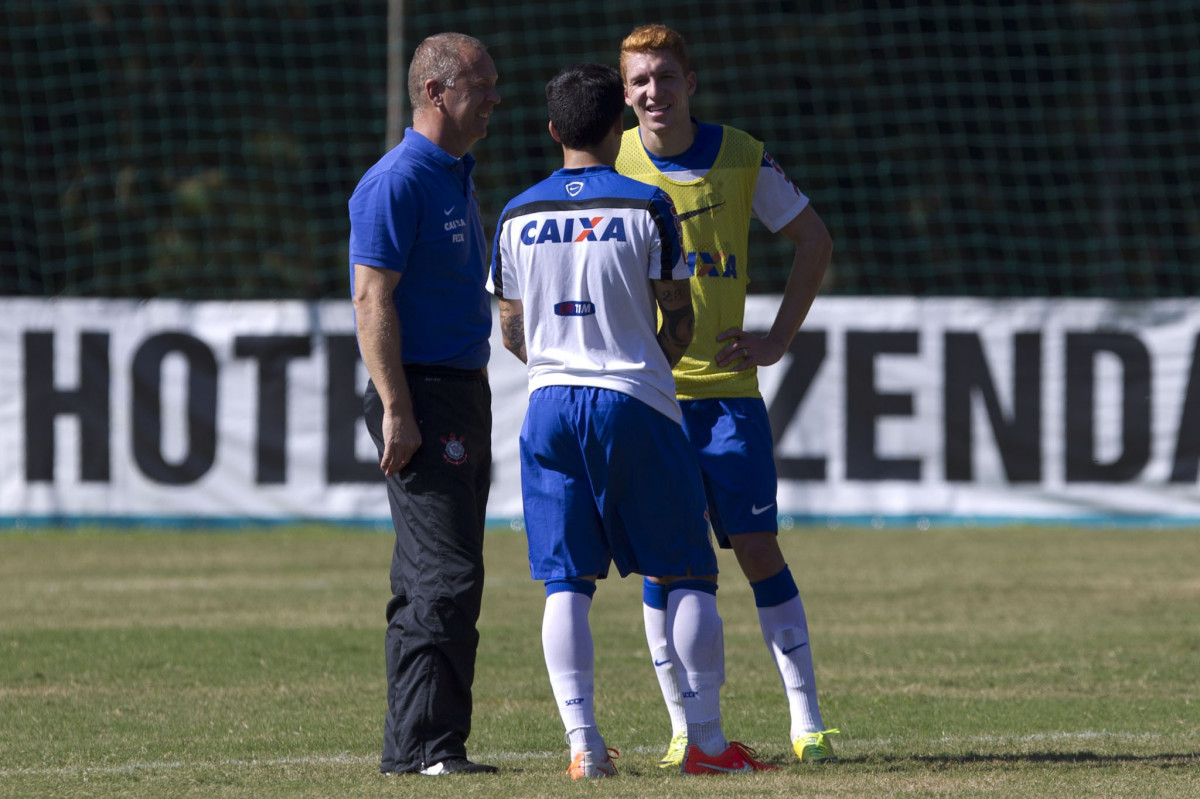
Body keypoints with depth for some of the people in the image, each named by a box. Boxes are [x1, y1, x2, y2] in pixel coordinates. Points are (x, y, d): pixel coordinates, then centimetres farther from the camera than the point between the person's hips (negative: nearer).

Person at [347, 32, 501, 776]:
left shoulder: (457, 179, 17)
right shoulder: (397, 183, -13)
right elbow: (373, 301, -18)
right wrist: (397, 412, -22)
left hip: (463, 391, 10)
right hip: (421, 396, -10)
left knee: (437, 579, 11)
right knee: (446, 577, -14)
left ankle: (412, 749, 14)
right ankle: (426, 746, -14)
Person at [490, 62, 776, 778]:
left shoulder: (519, 216, 5)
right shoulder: (646, 208, -6)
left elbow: (512, 331, 11)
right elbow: (679, 321, -2)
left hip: (551, 399, 3)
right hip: (636, 401, -3)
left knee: (567, 584, 3)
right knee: (689, 576, 5)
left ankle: (582, 739, -6)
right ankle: (707, 738, 1)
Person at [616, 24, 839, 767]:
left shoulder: (742, 159, -1)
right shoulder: (609, 164, -1)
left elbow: (814, 239, 10)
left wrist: (779, 339, 2)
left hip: (726, 387, 0)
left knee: (757, 548, -2)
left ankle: (807, 721, 3)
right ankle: (685, 729, 6)